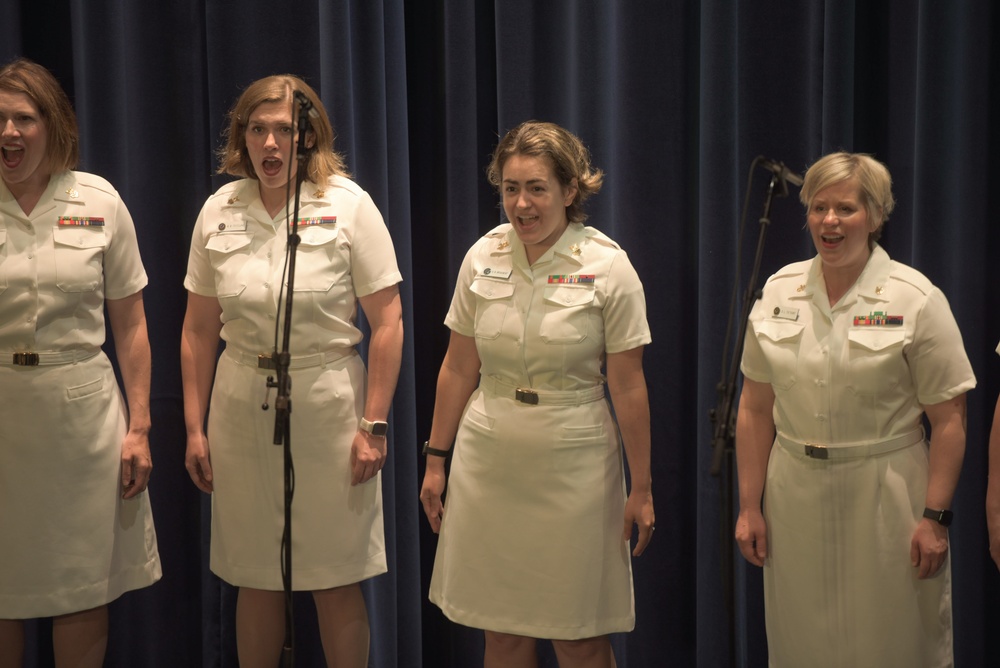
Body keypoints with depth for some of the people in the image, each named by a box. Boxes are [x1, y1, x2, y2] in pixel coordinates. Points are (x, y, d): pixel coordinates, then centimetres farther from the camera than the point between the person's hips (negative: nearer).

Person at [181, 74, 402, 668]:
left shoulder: (349, 205, -6)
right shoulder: (220, 211, 4)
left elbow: (388, 322, -7)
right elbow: (199, 330, 9)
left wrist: (373, 425, -10)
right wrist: (195, 427, 6)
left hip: (328, 402, -3)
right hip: (242, 406, 3)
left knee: (338, 584, 4)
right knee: (256, 580, 12)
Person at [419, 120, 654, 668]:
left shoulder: (607, 265, -8)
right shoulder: (483, 257, 2)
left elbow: (628, 387, -6)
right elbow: (458, 368, 9)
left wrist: (641, 489, -4)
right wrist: (436, 460, 9)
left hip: (573, 467, -3)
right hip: (488, 463, 3)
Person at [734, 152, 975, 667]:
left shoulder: (915, 298, -7)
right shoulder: (779, 291, 4)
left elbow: (948, 419, -8)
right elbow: (755, 408, 6)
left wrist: (935, 517, -13)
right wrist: (749, 506, 4)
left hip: (884, 497, -3)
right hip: (794, 498, 3)